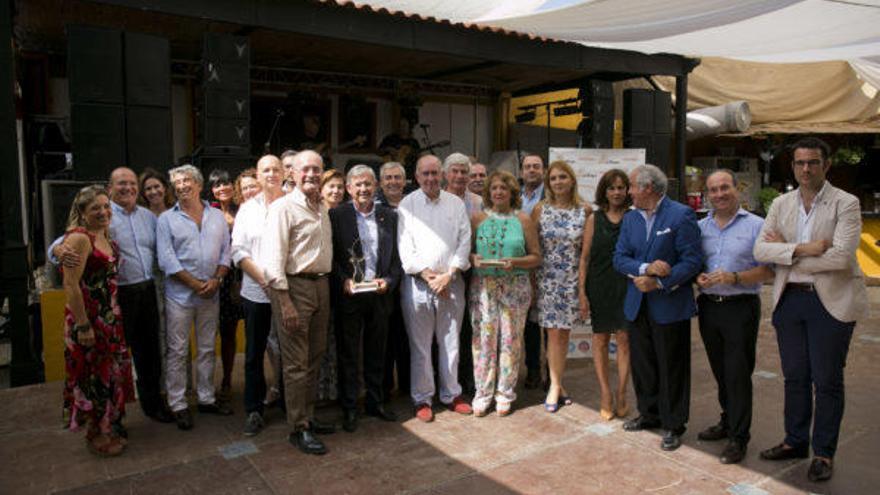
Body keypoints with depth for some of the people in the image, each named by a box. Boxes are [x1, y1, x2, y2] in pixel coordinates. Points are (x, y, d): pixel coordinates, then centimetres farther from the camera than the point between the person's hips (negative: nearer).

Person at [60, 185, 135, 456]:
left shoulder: (105, 237, 9)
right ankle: (96, 435, 21)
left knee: (108, 373, 18)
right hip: (88, 320, -9)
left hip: (109, 318, 9)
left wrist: (115, 316, 12)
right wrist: (83, 326, -23)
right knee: (92, 376, 5)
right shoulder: (79, 238, -17)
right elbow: (71, 286, -22)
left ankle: (105, 428, 33)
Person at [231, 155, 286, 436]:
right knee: (254, 353, 7)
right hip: (256, 292, 1)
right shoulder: (248, 208, 8)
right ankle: (254, 411, 18)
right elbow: (238, 251, 3)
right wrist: (264, 278, -10)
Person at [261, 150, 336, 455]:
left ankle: (308, 416, 29)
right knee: (296, 363, -1)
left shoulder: (323, 208, 14)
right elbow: (273, 258, -16)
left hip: (321, 284, 8)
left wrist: (328, 282, 13)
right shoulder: (283, 208, -10)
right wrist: (285, 302, -19)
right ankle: (298, 429, 10)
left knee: (315, 357, 15)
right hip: (294, 286, -8)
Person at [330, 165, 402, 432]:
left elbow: (397, 255, 7)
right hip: (349, 295, -3)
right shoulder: (337, 215, -2)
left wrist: (389, 280, -7)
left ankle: (375, 402, 29)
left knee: (377, 353, 14)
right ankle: (349, 408, 19)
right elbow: (331, 255, -4)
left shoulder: (389, 216, 7)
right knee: (348, 354, 7)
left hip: (380, 294, 3)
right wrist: (344, 280, -16)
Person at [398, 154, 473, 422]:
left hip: (451, 282, 2)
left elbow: (464, 241, 4)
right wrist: (429, 276, -10)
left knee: (451, 342, 8)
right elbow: (405, 247, -3)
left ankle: (451, 394, 22)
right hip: (417, 282, -2)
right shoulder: (407, 205, 2)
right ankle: (422, 399, 15)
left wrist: (448, 275, -7)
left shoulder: (456, 203, 9)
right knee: (420, 344, 3)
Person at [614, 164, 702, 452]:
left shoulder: (681, 215, -10)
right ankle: (649, 414, 33)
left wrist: (659, 283, -20)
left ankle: (673, 425, 19)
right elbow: (620, 258, 3)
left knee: (672, 368, 5)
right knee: (642, 363, 15)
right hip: (638, 305, 6)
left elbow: (692, 261, -14)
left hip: (670, 305, -6)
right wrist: (645, 268, -15)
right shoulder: (630, 218, 9)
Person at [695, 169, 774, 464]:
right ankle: (728, 421, 32)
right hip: (708, 305, 5)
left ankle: (738, 438, 7)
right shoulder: (700, 227, 10)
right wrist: (697, 276, -7)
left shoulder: (755, 226, -3)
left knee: (738, 373, -3)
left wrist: (734, 278, -19)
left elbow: (769, 269, -6)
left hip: (741, 307, -4)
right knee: (720, 371, 15)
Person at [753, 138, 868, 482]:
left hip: (831, 301, -4)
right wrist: (802, 249, -19)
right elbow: (761, 249, -4)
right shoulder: (781, 204, 6)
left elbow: (841, 257, -20)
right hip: (789, 299, 4)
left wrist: (786, 252, -12)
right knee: (795, 377, 15)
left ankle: (823, 453, 21)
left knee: (827, 381, 5)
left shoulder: (845, 204, -7)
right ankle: (795, 442, 30)